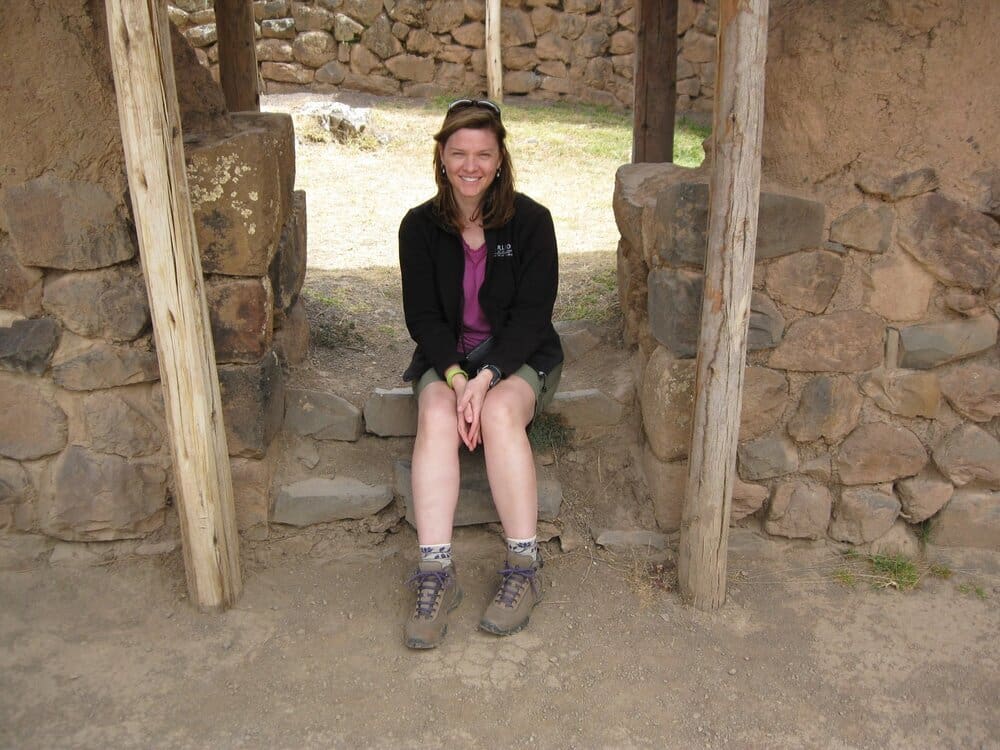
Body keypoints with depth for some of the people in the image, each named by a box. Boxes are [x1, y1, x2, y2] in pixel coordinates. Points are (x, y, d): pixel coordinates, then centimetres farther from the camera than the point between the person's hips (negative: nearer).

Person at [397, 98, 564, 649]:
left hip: (518, 356, -1)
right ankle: (435, 574, -33)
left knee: (499, 414, -33)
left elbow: (533, 313, -11)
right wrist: (456, 377, -21)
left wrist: (487, 377, -24)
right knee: (436, 418, -30)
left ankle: (524, 569, -28)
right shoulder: (420, 226, -1)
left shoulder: (530, 221, -7)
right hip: (445, 357, 2)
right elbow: (422, 317, -3)